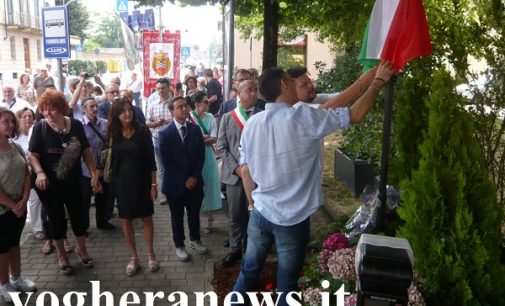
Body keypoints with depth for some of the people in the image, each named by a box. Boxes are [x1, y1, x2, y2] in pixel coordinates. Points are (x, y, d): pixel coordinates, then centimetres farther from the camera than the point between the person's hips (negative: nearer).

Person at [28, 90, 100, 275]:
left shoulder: (76, 125, -5)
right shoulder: (40, 127, -12)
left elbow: (86, 151, 2)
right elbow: (32, 155, -12)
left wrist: (94, 174, -3)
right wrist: (39, 173, -29)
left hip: (73, 182, 2)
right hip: (49, 184, -2)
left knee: (79, 215, 12)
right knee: (56, 218, 12)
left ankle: (82, 249, 37)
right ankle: (61, 255, 32)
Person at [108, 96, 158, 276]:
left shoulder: (143, 131, -7)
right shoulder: (114, 133, -1)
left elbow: (150, 159, -5)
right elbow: (112, 159, 6)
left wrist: (153, 183, -7)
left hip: (141, 180, -2)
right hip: (122, 181, 2)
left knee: (146, 218, 7)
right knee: (126, 219, 8)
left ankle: (150, 255, 21)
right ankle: (133, 257, 21)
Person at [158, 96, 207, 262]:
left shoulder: (195, 129, 2)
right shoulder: (165, 133, -11)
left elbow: (201, 156, 3)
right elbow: (166, 161, -12)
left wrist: (194, 177, -9)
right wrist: (183, 180, -14)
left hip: (194, 181, 3)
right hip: (175, 183, -3)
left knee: (194, 213, 16)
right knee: (177, 216, 12)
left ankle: (195, 240, 37)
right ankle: (179, 245, 29)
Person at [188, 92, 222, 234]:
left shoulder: (210, 117, 2)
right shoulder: (189, 117, -7)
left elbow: (214, 139, -5)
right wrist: (206, 137, -14)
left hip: (208, 156, 3)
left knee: (209, 184, 8)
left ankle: (210, 219, 20)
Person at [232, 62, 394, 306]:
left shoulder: (252, 124, -3)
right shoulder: (305, 118, -18)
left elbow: (245, 171, 5)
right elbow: (356, 114, -11)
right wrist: (379, 81, 2)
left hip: (261, 213, 5)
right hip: (293, 218, -4)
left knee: (249, 270, 20)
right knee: (286, 284, 13)